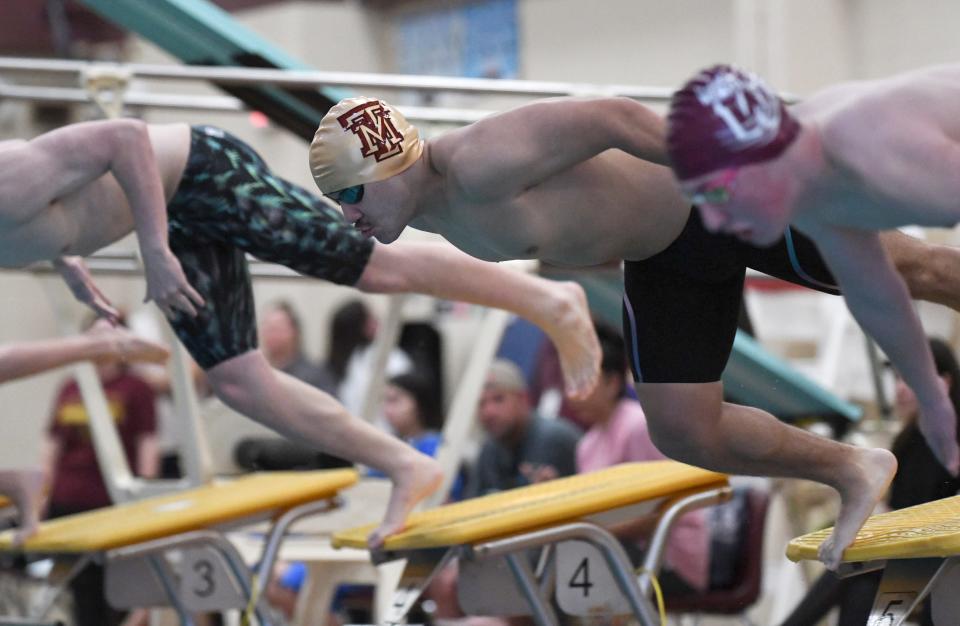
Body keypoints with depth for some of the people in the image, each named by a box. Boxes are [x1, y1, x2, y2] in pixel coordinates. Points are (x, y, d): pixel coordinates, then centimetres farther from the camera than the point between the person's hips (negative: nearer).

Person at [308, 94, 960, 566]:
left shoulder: (477, 166, -33)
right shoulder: (425, 211, -3)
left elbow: (608, 115, -31)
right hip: (666, 255, 8)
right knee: (685, 433, 2)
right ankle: (853, 473, 22)